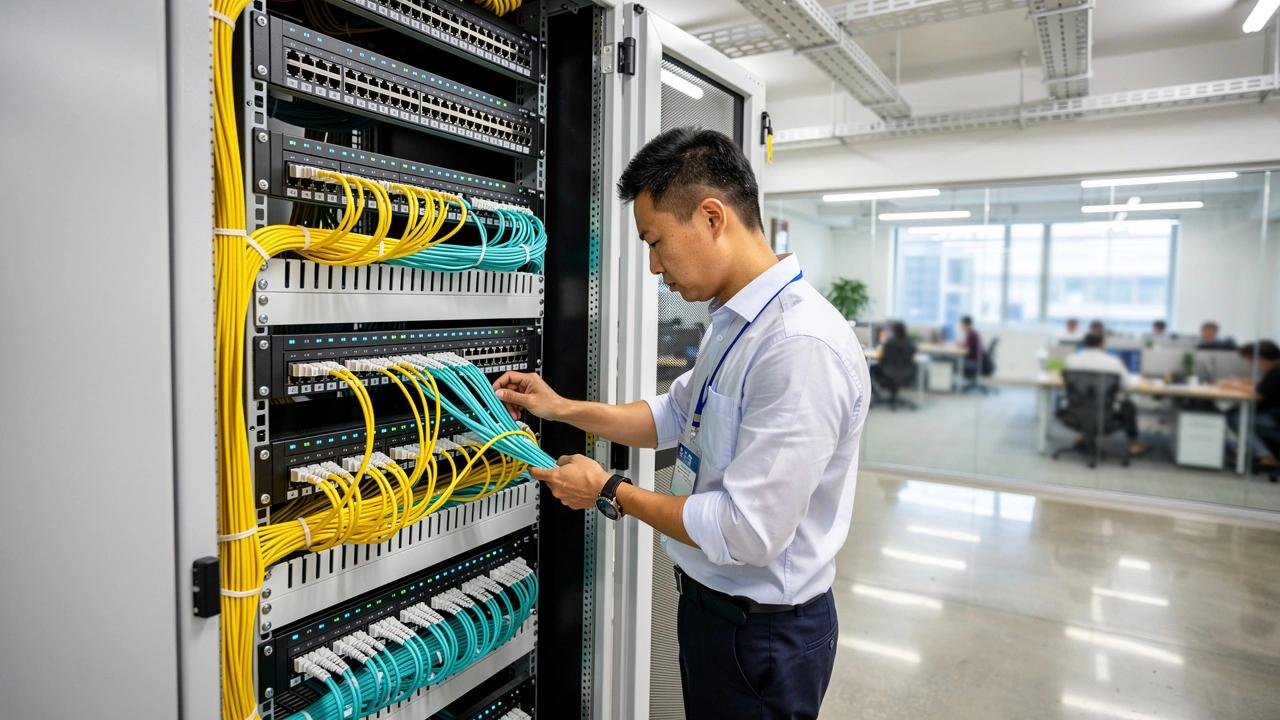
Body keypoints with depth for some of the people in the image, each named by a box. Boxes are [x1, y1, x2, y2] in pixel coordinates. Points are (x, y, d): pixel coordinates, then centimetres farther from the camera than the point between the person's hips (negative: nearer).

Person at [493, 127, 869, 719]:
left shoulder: (803, 347, -30)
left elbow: (749, 532, -29)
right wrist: (562, 408, 8)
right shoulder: (731, 323, 3)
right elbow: (673, 416, 16)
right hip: (709, 599, 8)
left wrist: (611, 493, -18)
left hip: (763, 634, -8)